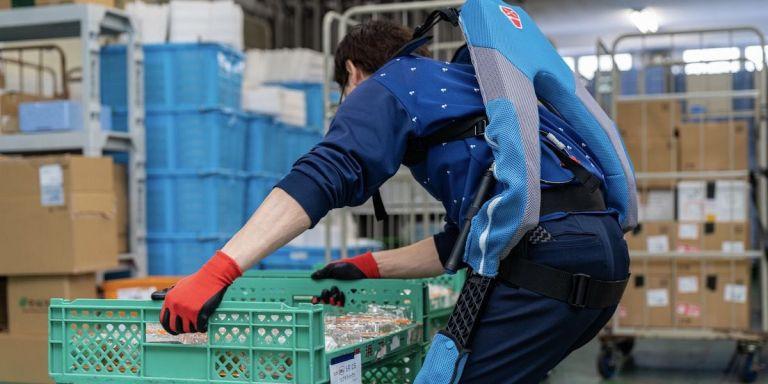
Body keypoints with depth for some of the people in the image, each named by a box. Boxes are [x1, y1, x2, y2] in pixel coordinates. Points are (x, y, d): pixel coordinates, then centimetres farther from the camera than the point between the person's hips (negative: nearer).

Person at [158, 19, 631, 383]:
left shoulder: (389, 84, 9)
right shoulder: (467, 85, 34)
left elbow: (323, 176, -11)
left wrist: (217, 270, -16)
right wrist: (371, 267, 31)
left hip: (551, 251, -9)